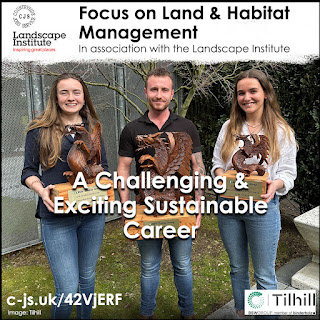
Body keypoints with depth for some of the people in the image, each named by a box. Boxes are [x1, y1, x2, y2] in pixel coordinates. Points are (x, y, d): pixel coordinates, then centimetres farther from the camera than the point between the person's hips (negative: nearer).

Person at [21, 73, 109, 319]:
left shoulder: (92, 128, 8)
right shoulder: (40, 129, 0)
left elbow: (104, 166, 13)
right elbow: (29, 171, 3)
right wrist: (42, 189, -17)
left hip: (93, 215, 4)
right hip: (57, 217, -3)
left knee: (87, 277, 19)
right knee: (67, 290, -5)